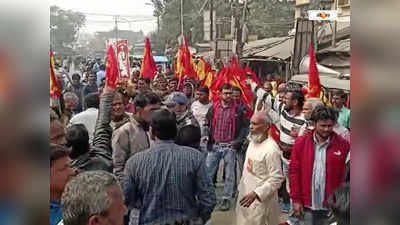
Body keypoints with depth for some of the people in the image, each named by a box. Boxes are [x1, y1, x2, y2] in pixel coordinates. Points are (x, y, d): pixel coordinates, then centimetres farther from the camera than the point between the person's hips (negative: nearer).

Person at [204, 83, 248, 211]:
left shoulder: (238, 109, -1)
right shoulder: (213, 108, 4)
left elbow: (243, 127, 1)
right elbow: (207, 124, 12)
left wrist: (238, 140, -11)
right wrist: (206, 134, -4)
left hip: (230, 147, -2)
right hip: (214, 145, 2)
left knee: (229, 174, 7)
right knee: (208, 171, 6)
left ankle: (226, 198, 20)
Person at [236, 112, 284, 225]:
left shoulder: (271, 149, -23)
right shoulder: (253, 141, 4)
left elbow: (277, 179, -23)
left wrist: (256, 194, -26)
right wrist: (241, 187, 16)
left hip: (261, 199, -8)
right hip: (246, 194, 8)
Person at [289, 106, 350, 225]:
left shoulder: (343, 145, -5)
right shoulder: (301, 142, -3)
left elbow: (344, 176, -4)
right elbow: (294, 171, -1)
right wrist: (296, 200, -3)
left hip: (330, 206, -1)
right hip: (307, 205, 1)